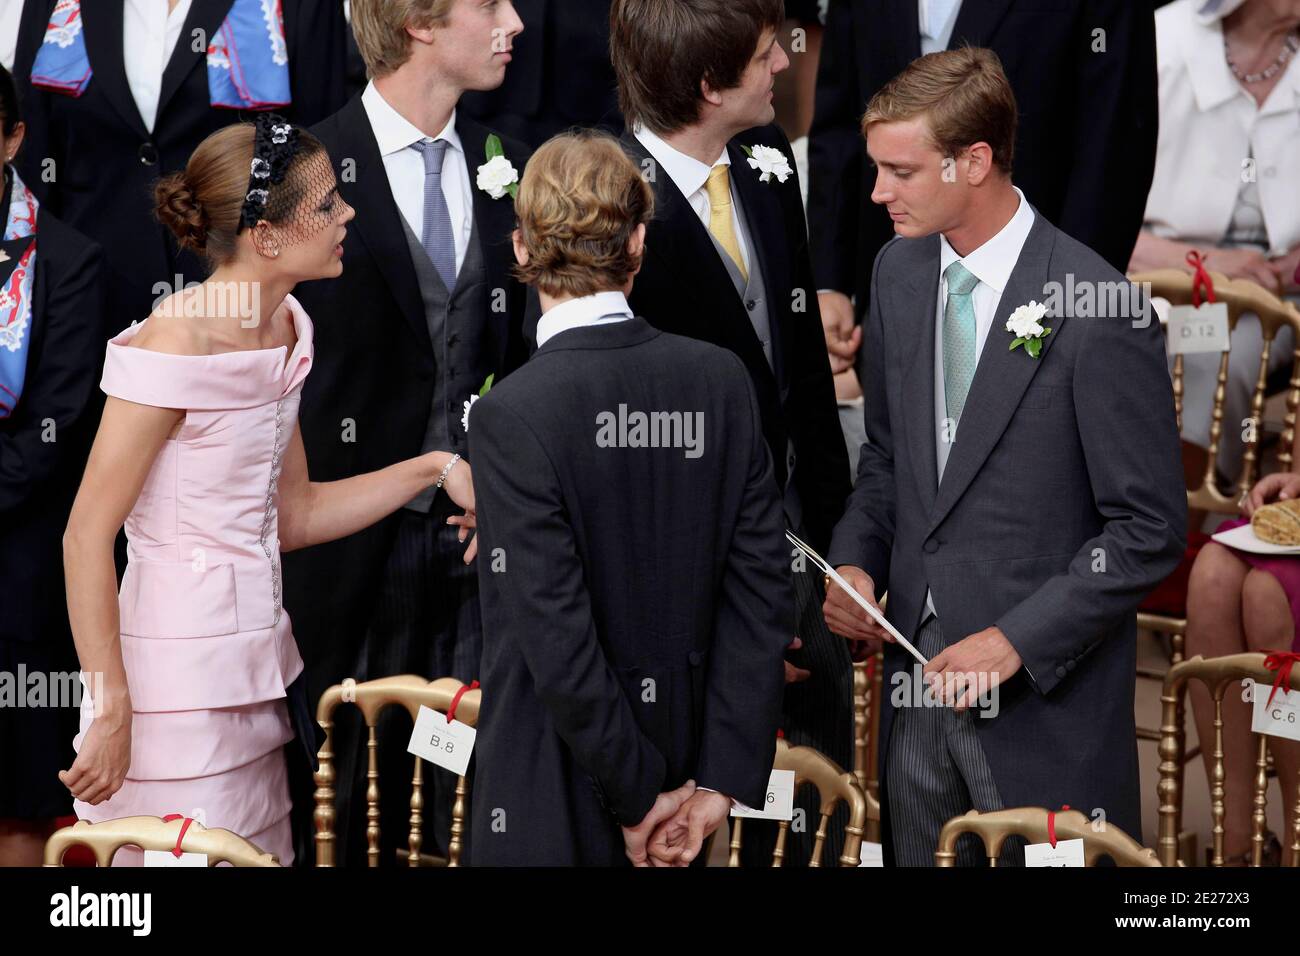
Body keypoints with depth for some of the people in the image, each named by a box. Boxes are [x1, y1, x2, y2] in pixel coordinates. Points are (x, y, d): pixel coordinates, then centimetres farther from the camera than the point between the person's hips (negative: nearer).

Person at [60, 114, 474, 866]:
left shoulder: (284, 328, 7)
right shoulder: (175, 345, -19)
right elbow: (87, 536, -17)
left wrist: (434, 469, 6)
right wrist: (111, 711, -18)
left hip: (261, 660, 8)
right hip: (180, 676, -8)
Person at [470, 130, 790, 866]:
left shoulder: (514, 416, -18)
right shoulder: (723, 379, -4)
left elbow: (557, 643, -19)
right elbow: (763, 592, -4)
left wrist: (640, 799, -9)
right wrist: (719, 784, -3)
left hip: (556, 806, -5)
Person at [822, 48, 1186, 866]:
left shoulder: (1099, 312, -18)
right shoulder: (900, 273, 4)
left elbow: (1151, 530, -14)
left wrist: (1017, 640, -18)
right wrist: (856, 559, 0)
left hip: (1045, 689, -6)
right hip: (919, 661, 6)